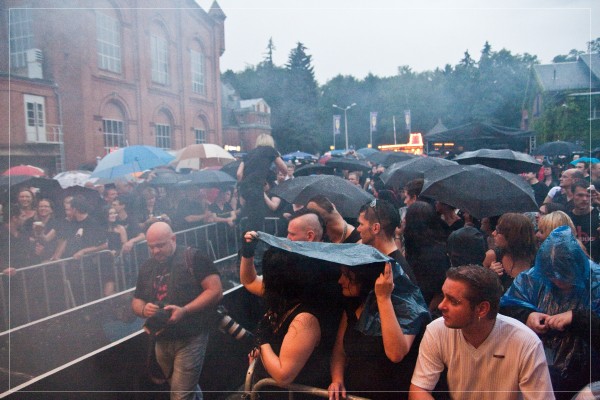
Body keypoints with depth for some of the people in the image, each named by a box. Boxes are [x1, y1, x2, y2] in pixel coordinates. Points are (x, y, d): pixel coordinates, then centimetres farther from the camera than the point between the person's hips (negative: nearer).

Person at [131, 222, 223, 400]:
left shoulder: (193, 258, -11)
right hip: (161, 341, 6)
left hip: (190, 339, -6)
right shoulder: (146, 267, 9)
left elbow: (216, 291, -17)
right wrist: (143, 309, -9)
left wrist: (184, 310, -26)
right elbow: (136, 301, 15)